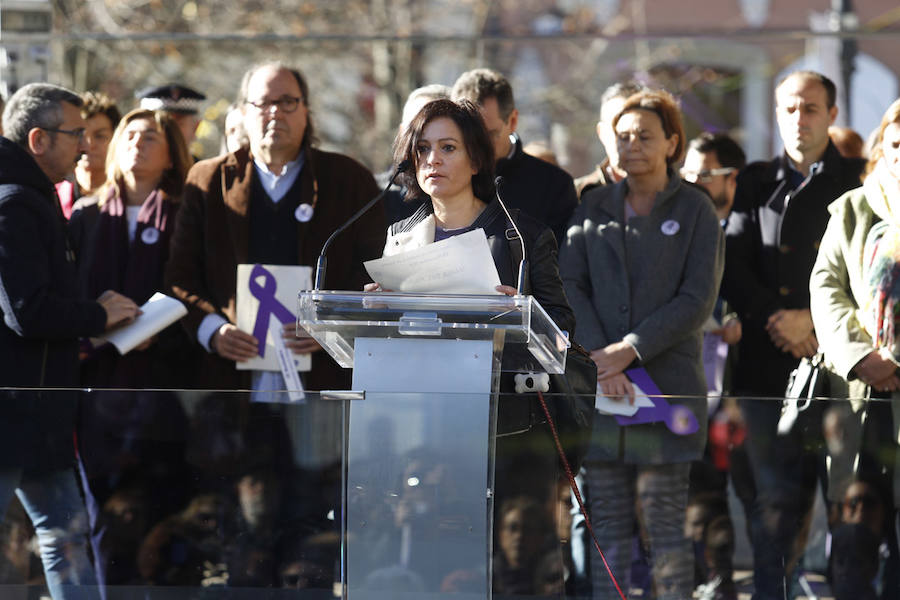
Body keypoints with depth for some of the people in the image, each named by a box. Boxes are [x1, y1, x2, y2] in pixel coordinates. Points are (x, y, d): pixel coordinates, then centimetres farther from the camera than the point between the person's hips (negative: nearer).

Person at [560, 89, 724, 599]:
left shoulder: (696, 211, 3)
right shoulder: (594, 207, 13)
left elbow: (697, 301, -5)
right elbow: (569, 285, 3)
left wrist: (630, 348, -14)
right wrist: (598, 356, -12)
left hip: (668, 380, -3)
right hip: (601, 384, 3)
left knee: (664, 522, -6)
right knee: (609, 524, 2)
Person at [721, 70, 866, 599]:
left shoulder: (858, 183, 5)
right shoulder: (757, 185, 14)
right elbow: (733, 269, 9)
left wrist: (811, 319, -10)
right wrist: (774, 318, -5)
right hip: (770, 364, 2)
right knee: (776, 501, 3)